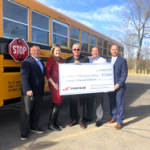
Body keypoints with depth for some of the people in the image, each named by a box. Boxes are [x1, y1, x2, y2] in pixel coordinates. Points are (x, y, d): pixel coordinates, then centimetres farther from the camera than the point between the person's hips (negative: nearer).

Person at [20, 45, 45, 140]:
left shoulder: (41, 62, 15)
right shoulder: (27, 62, -10)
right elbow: (24, 77, -20)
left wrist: (43, 85, 12)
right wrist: (28, 89, -28)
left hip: (39, 91, 7)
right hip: (29, 92, -7)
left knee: (37, 110, 17)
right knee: (26, 111, 3)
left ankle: (34, 126, 34)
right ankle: (24, 131, 16)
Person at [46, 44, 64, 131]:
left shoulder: (61, 59, 12)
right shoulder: (51, 59, -9)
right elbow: (47, 73, -15)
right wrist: (54, 84, -17)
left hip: (61, 84, 7)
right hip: (54, 85, -7)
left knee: (58, 103, 12)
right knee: (57, 103, -3)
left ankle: (55, 121, 27)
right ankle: (51, 124, 11)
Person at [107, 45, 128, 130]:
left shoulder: (122, 60, -1)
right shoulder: (108, 61, 13)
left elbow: (124, 74, -7)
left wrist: (118, 84, -16)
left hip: (119, 86, -4)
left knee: (120, 103, 0)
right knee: (112, 103, 12)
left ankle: (119, 122, 9)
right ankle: (114, 117, 28)